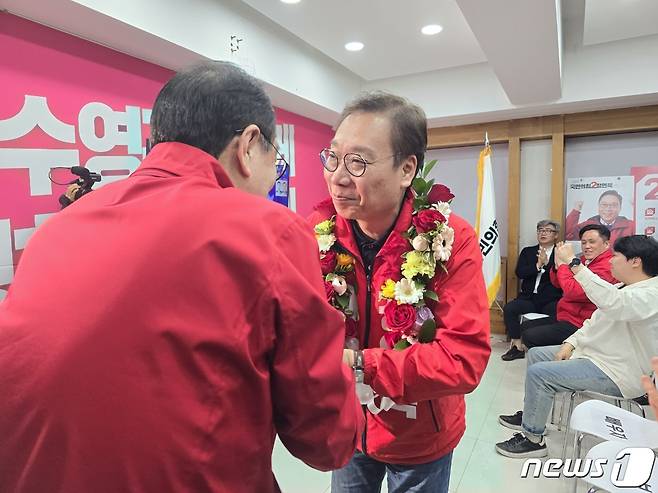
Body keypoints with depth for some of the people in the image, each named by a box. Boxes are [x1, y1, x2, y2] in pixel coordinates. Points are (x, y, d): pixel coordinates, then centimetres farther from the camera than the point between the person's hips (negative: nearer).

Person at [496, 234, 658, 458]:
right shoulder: (625, 289, 13)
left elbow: (611, 302, -43)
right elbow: (595, 321, 16)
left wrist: (573, 263, -43)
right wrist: (570, 343, 2)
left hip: (616, 373, -11)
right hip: (593, 353, 11)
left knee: (539, 373, -21)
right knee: (535, 354, 11)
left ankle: (533, 438, -5)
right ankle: (530, 414, 24)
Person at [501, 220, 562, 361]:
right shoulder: (528, 251, 17)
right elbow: (519, 273, 1)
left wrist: (546, 263, -14)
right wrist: (538, 265, -10)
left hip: (551, 300, -3)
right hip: (529, 297, 3)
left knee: (555, 316, -32)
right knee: (509, 308, -23)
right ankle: (518, 347, -12)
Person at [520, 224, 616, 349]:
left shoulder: (606, 267, -20)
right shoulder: (584, 259, 9)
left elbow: (574, 292, -30)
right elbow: (557, 283, 15)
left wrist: (563, 265, -18)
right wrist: (557, 265, -5)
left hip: (578, 324, -10)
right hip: (565, 317, 10)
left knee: (529, 336, -17)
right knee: (525, 326, 14)